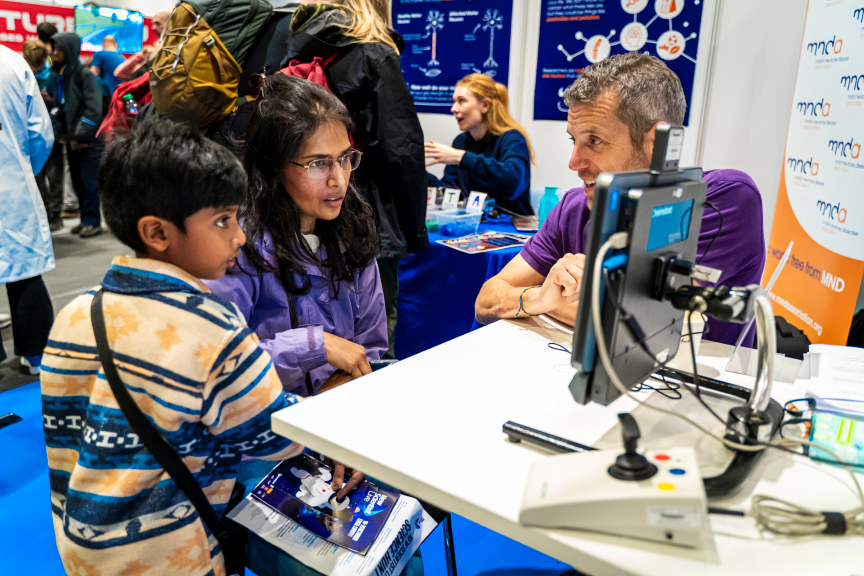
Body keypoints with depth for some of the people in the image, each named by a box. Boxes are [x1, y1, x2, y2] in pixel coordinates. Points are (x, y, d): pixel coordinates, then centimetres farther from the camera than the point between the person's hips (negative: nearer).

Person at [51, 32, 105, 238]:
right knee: (78, 182, 10)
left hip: (88, 140, -7)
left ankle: (92, 221, 4)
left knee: (89, 181, -4)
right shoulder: (59, 74, 13)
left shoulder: (85, 74, -7)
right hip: (71, 140, 7)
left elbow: (94, 108, -14)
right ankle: (86, 219, 18)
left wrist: (82, 135, -16)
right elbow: (60, 107, 15)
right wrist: (62, 134, 1)